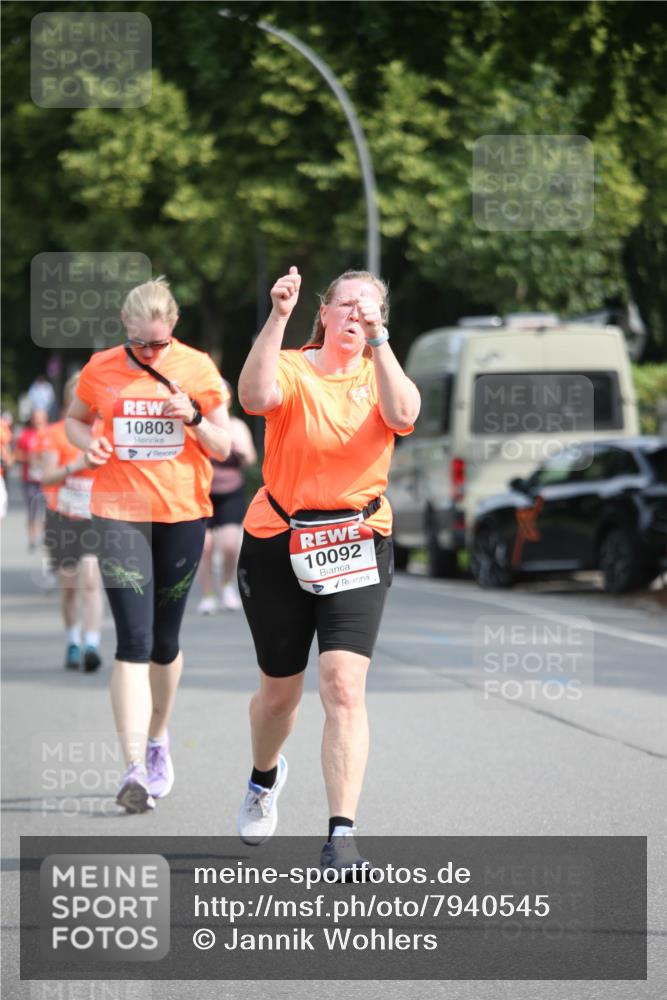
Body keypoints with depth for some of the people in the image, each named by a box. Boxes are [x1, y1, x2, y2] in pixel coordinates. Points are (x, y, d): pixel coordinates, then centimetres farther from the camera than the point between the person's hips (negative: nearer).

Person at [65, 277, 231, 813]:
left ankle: (158, 740, 35)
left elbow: (223, 448, 4)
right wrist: (88, 443, -5)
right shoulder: (102, 369, 0)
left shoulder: (197, 368, 0)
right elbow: (75, 420, 17)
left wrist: (195, 418, -16)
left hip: (182, 513, 1)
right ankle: (136, 766, -18)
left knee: (165, 641, 12)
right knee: (133, 642, -13)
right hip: (120, 512, -1)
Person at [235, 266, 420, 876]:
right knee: (280, 689, 13)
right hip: (278, 545, 0)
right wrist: (278, 317, -32)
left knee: (344, 685, -16)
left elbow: (402, 414, -19)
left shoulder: (379, 378, 4)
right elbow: (256, 397, -26)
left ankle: (342, 833, -16)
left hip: (356, 547, 0)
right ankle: (265, 777, 47)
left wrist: (376, 338, -24)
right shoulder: (292, 370, -3)